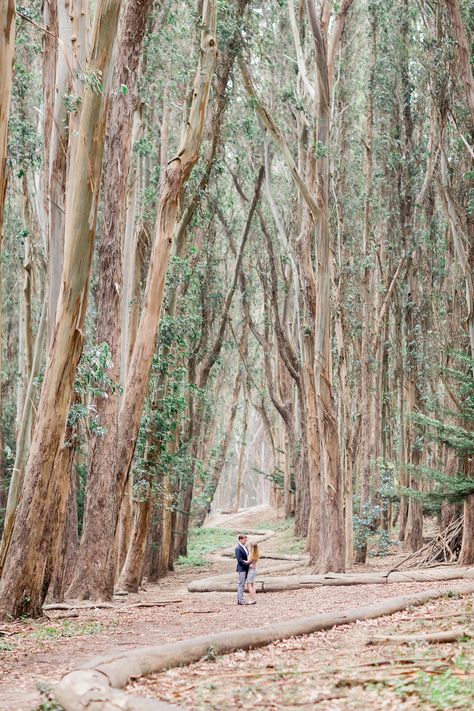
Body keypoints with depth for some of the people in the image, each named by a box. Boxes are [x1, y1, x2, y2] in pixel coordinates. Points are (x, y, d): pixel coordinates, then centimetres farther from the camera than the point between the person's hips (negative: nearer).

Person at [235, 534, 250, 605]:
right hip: (241, 568, -9)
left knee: (241, 584, 12)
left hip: (246, 568, 9)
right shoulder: (238, 548, -14)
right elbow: (239, 559, -19)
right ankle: (241, 600, -4)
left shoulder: (245, 547, 13)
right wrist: (246, 562, -21)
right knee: (242, 584, -7)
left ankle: (239, 599, 17)